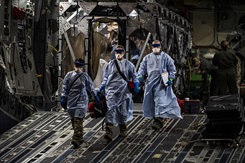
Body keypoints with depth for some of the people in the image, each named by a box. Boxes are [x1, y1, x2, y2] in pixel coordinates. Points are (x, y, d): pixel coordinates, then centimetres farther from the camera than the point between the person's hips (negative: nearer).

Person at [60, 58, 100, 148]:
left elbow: (91, 87, 11)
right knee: (73, 120, 10)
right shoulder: (69, 75, 5)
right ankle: (79, 137, 25)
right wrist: (63, 97, 5)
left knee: (78, 120, -14)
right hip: (71, 100, 4)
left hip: (81, 101, -4)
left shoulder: (85, 76, 1)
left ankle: (76, 139, -19)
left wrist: (95, 97, 17)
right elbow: (64, 87, 10)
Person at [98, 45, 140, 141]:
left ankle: (123, 130, 26)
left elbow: (134, 76, 9)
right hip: (111, 90, 0)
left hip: (123, 90, 0)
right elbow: (106, 78, 16)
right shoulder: (111, 64, 11)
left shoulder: (128, 64, 8)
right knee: (110, 110, -13)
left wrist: (136, 86, -6)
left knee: (123, 110, 7)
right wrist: (101, 88, 10)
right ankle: (109, 133, -21)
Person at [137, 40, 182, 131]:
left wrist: (170, 78, -3)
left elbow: (172, 69, 9)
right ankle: (155, 119, 16)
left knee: (160, 101, -15)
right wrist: (139, 77, -1)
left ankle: (158, 121, -24)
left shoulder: (166, 57, 7)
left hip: (162, 83, -4)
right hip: (150, 82, 4)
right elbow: (142, 68, 15)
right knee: (150, 102, 4)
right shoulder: (147, 58, 15)